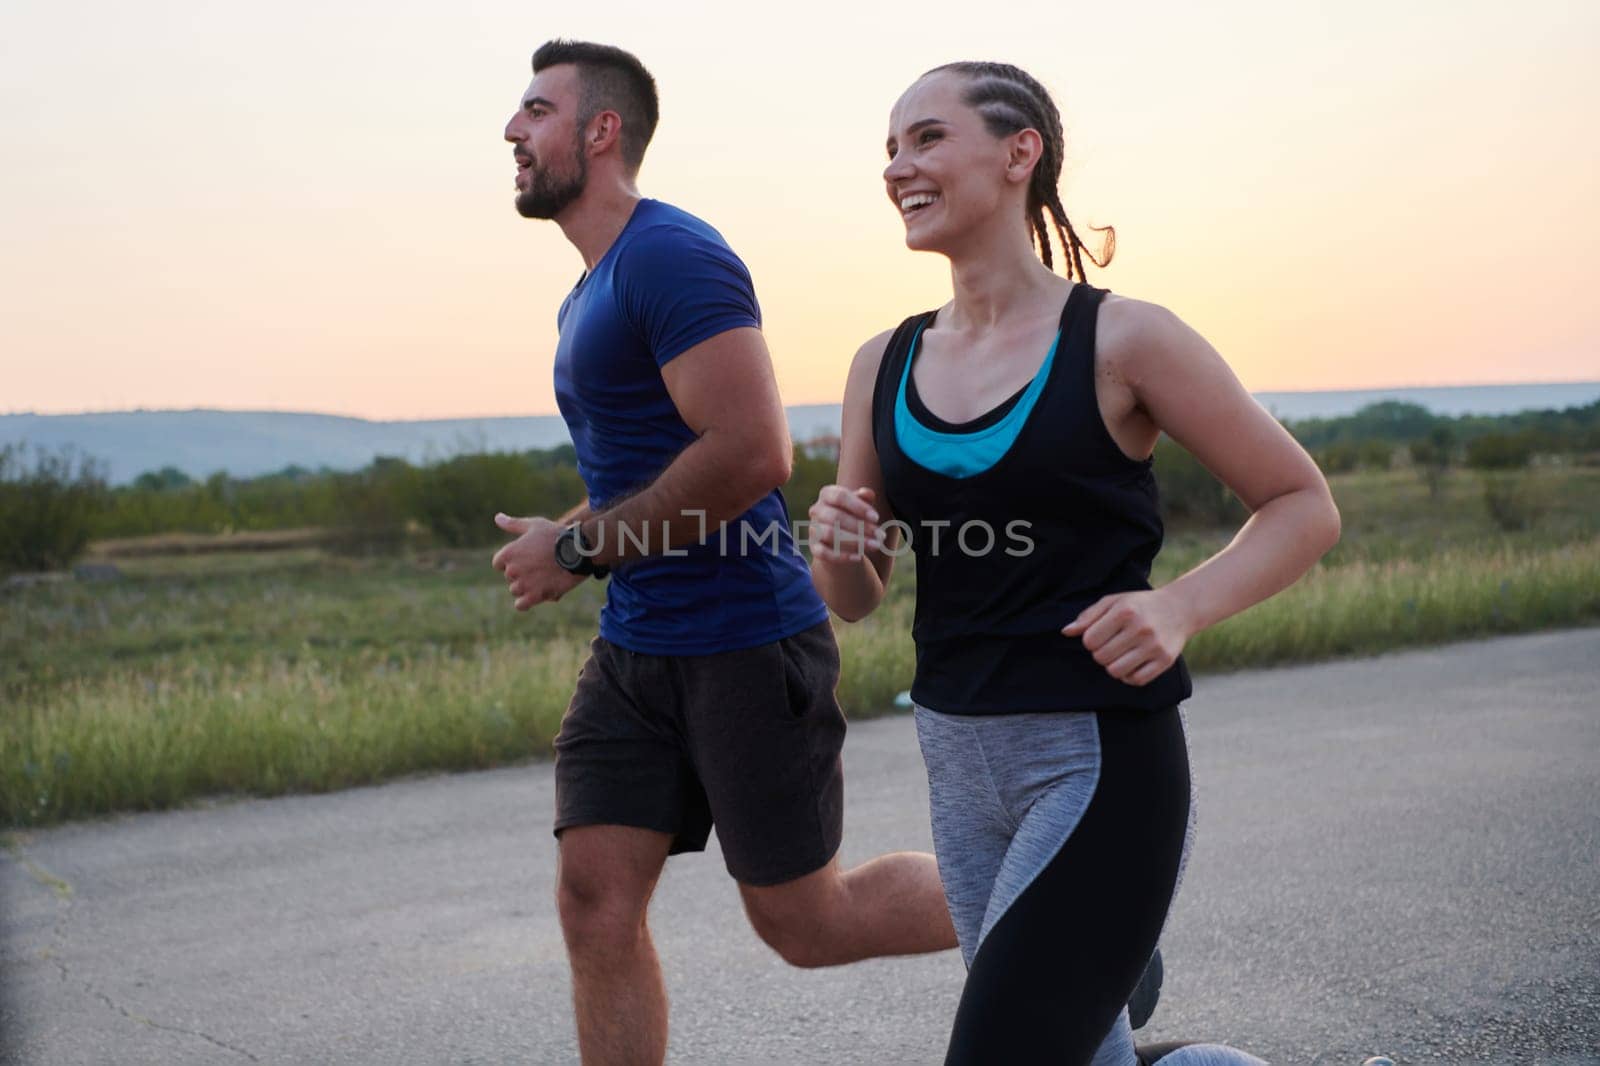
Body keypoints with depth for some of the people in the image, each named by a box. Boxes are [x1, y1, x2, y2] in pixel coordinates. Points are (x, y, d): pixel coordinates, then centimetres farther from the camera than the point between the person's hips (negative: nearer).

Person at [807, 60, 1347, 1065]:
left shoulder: (1122, 340, -9)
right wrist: (835, 543, -11)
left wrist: (1180, 607, -18)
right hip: (959, 764, 6)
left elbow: (1304, 508, -2)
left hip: (1101, 764, -6)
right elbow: (856, 598, 12)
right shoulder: (885, 364, 6)